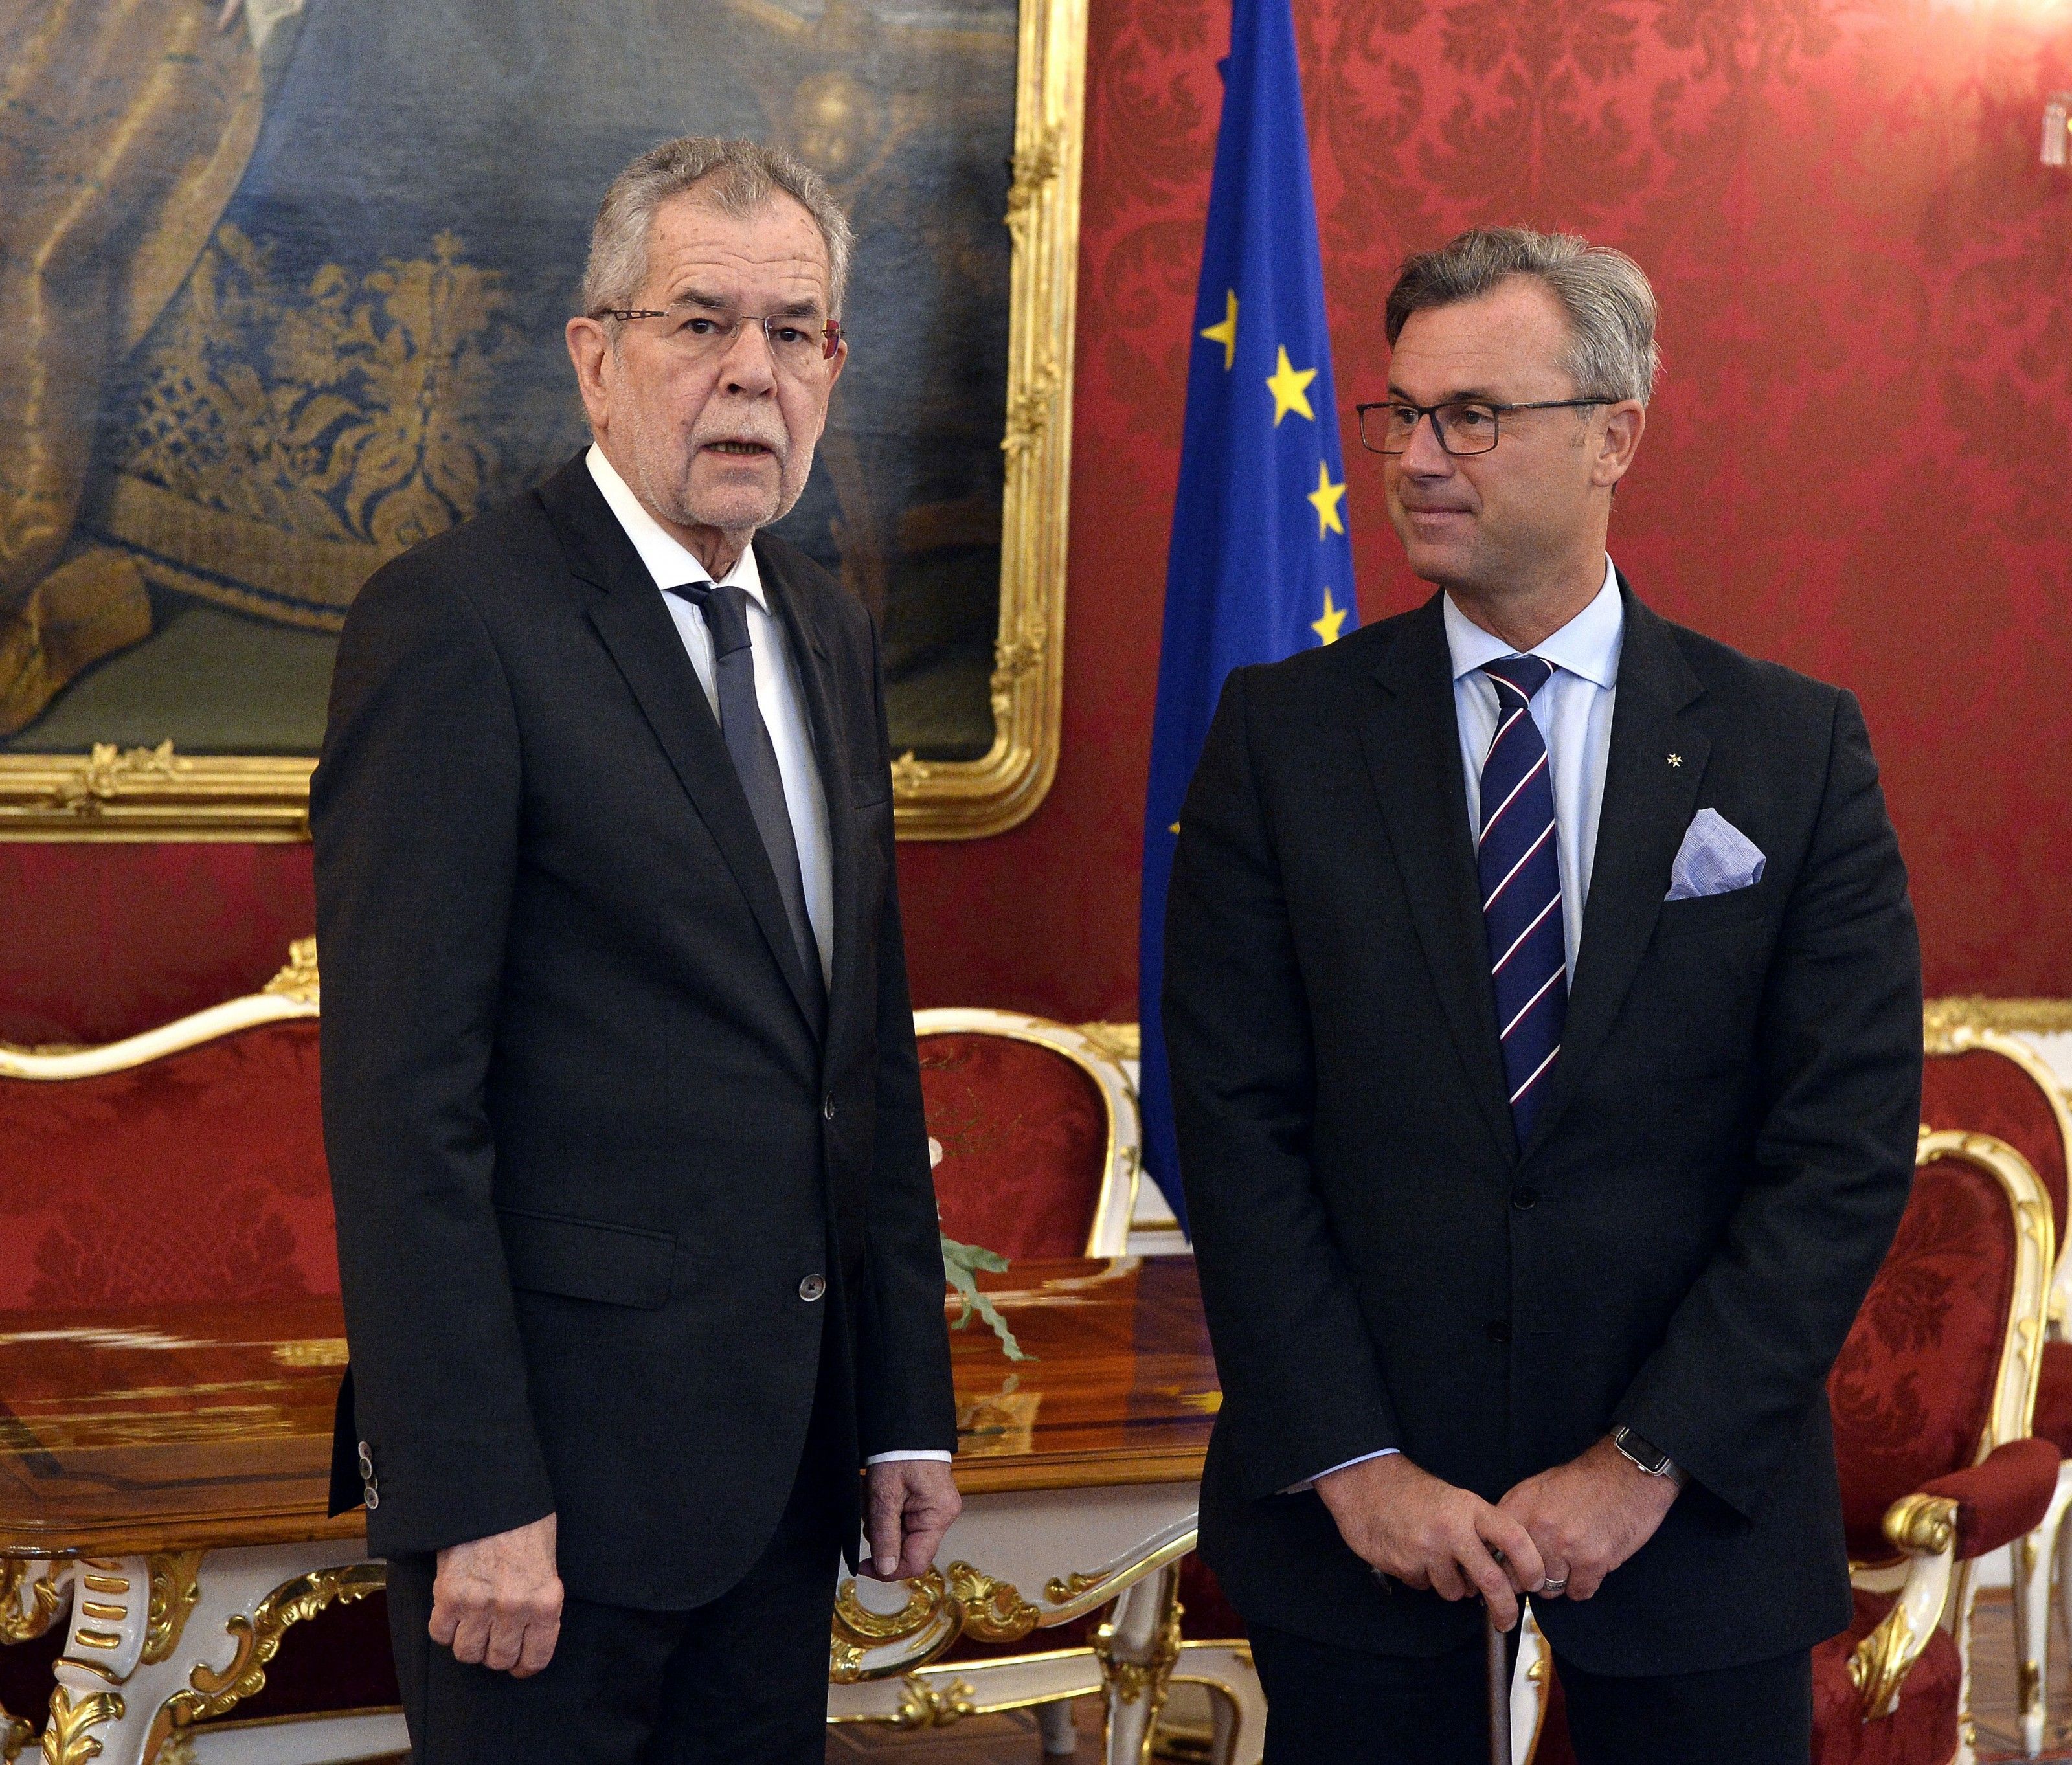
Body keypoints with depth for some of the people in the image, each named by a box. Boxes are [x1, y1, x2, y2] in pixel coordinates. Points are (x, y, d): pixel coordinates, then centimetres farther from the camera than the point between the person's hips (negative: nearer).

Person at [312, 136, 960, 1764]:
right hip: (562, 1459, -7)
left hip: (789, 1458, 7)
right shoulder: (458, 623, -11)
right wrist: (471, 1498, -19)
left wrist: (910, 1408, 13)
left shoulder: (830, 638, 13)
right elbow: (403, 1097, -16)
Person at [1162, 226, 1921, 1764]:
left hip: (1700, 1509, 0)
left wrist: (1649, 1464, -11)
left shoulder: (1796, 747, -1)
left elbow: (1849, 1147, -5)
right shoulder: (1283, 733, 0)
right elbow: (1235, 1116, -4)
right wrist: (1353, 1464, -12)